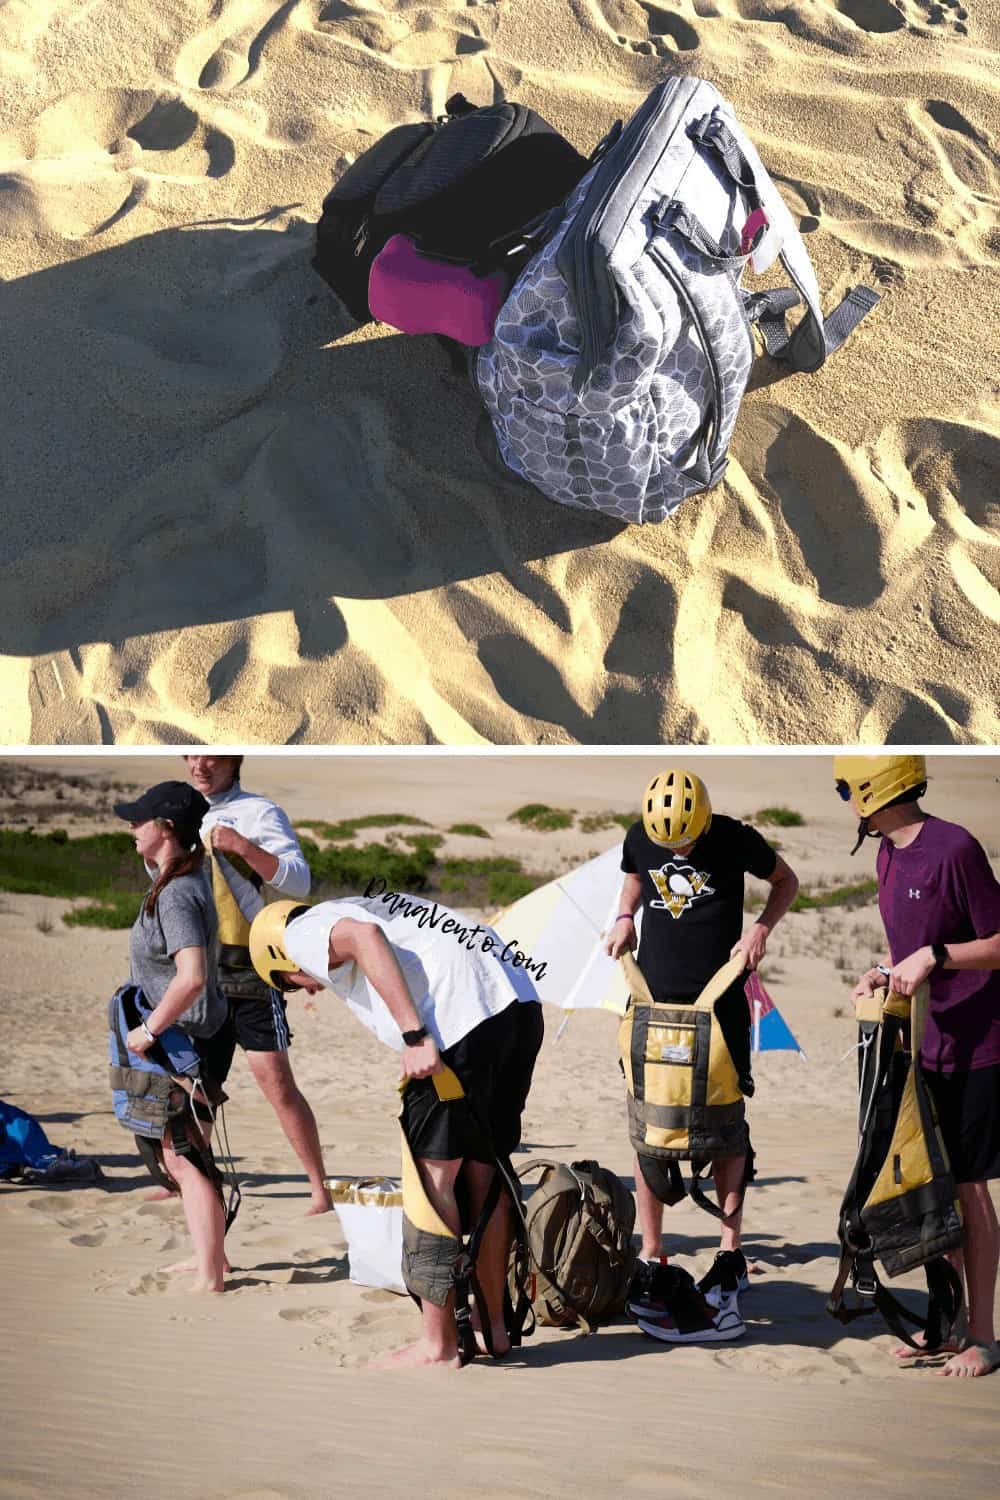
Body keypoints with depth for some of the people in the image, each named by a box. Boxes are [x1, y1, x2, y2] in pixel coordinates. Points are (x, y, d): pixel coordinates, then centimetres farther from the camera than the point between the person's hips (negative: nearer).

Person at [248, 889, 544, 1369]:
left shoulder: (300, 932, 11)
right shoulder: (372, 904, 36)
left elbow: (363, 937, -11)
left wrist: (416, 1038, -16)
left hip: (466, 1018, -8)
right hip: (521, 1004, 8)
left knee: (432, 1176, 0)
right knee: (482, 1174, 17)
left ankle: (437, 1343, 3)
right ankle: (494, 1326, 24)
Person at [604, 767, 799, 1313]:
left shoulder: (735, 839, -9)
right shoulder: (640, 838, -1)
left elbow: (786, 881, 7)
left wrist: (762, 928, -9)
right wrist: (624, 917, 3)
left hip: (720, 1002, -3)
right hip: (654, 999, 3)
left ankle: (731, 1252, 3)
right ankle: (650, 1254, 6)